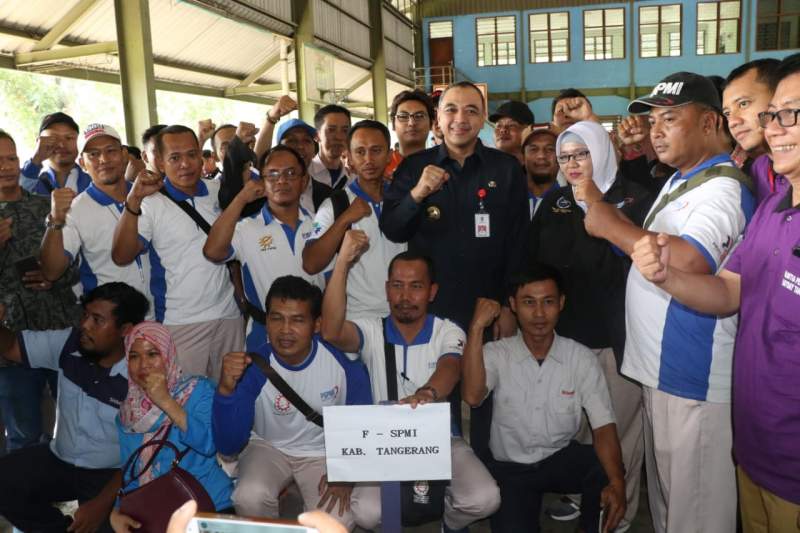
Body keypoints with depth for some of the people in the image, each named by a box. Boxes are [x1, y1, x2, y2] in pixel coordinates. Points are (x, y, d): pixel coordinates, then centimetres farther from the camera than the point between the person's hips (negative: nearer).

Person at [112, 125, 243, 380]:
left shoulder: (219, 191, 5)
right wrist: (133, 201, -28)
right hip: (180, 323, -4)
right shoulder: (151, 203, -7)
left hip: (229, 314, 4)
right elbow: (121, 256, -19)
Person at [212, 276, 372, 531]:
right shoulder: (252, 369, -23)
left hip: (326, 452, 0)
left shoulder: (346, 365, -23)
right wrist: (225, 390, -38)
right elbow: (228, 446, -24)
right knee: (249, 497, -29)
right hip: (267, 447, 0)